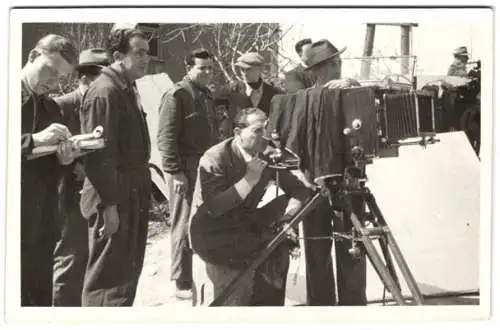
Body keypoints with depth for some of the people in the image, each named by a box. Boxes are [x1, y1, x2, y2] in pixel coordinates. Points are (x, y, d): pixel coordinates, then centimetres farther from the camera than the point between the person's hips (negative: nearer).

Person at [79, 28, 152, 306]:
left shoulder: (128, 89, 13)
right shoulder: (104, 92, -18)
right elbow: (99, 153, -23)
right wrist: (109, 205, -23)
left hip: (134, 196, 10)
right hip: (115, 199, -10)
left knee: (128, 271, 20)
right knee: (108, 276, -1)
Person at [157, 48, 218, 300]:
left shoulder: (206, 96, 17)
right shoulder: (177, 95, -9)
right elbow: (166, 138, -15)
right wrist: (175, 172, -19)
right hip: (185, 170, -8)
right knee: (184, 226, -3)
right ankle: (182, 284, 5)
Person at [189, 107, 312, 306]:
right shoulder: (213, 160, -19)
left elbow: (300, 190, 1)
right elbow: (214, 208, -28)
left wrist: (287, 219, -18)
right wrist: (249, 179, -29)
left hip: (247, 227, 6)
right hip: (213, 238, -6)